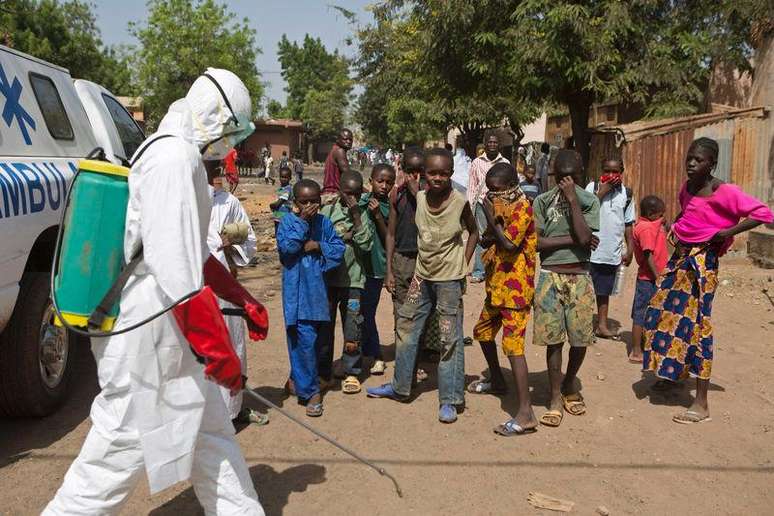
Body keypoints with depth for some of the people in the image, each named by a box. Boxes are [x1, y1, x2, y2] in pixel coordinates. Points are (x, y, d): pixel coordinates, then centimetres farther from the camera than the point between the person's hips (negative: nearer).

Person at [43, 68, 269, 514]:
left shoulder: (179, 156, 15)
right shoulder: (174, 159, -19)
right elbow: (178, 270, -26)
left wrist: (245, 302, 18)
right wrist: (219, 351, -21)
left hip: (169, 329, 11)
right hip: (146, 333, -11)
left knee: (210, 431, 17)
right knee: (124, 446, 2)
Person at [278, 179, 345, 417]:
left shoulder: (324, 223, 5)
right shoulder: (288, 221, -3)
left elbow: (339, 249, 3)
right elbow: (286, 246, -17)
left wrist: (318, 246, -13)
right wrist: (302, 221, -16)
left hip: (317, 288, 4)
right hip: (296, 290, -4)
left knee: (311, 336, 16)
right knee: (304, 338, -7)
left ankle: (298, 378, 37)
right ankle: (310, 391, 3)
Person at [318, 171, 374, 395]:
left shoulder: (363, 215, 4)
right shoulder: (327, 211, 5)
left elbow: (366, 244, -10)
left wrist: (356, 215, -11)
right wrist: (344, 237, -10)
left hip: (353, 279, -1)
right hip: (327, 277, 1)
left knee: (353, 327, 1)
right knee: (324, 326, 6)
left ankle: (352, 372, 17)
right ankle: (324, 373, 20)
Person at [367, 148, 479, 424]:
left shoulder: (459, 202, -13)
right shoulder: (419, 198, -3)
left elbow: (473, 232, 1)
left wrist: (463, 265, -4)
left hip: (450, 279, -5)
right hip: (422, 275, 5)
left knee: (450, 338, 0)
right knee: (406, 328, 12)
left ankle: (449, 399, 12)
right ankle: (400, 386, 29)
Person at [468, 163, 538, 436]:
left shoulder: (522, 208, -14)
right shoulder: (501, 207, 13)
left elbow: (509, 243, -26)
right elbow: (485, 240, 10)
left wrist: (492, 218, -15)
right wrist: (493, 225, -11)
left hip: (516, 288, -10)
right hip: (497, 285, 10)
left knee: (512, 345, -14)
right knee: (482, 332, 23)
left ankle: (526, 414, -14)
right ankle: (497, 380, 45)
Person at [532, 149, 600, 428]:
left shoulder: (589, 201, 0)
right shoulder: (542, 201, 0)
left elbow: (585, 238, -15)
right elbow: (536, 242, -8)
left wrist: (572, 199, -14)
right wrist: (572, 239, -12)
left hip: (579, 277, 1)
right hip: (550, 277, -1)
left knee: (580, 338, 4)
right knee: (554, 339, 0)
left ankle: (570, 384, 31)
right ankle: (556, 397, 13)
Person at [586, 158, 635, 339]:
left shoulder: (626, 193, 6)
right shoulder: (593, 187, -4)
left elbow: (628, 223, 11)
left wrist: (630, 249, 9)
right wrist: (601, 192, -16)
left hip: (613, 253, 4)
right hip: (591, 250, -4)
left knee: (604, 291, 16)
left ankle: (602, 325, 26)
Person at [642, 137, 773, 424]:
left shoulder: (723, 192, -15)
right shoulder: (686, 187, 9)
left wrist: (728, 232, -19)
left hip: (702, 261, -8)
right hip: (681, 256, 8)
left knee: (693, 323, -9)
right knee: (663, 313, 14)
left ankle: (701, 404, -3)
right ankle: (672, 372, 36)